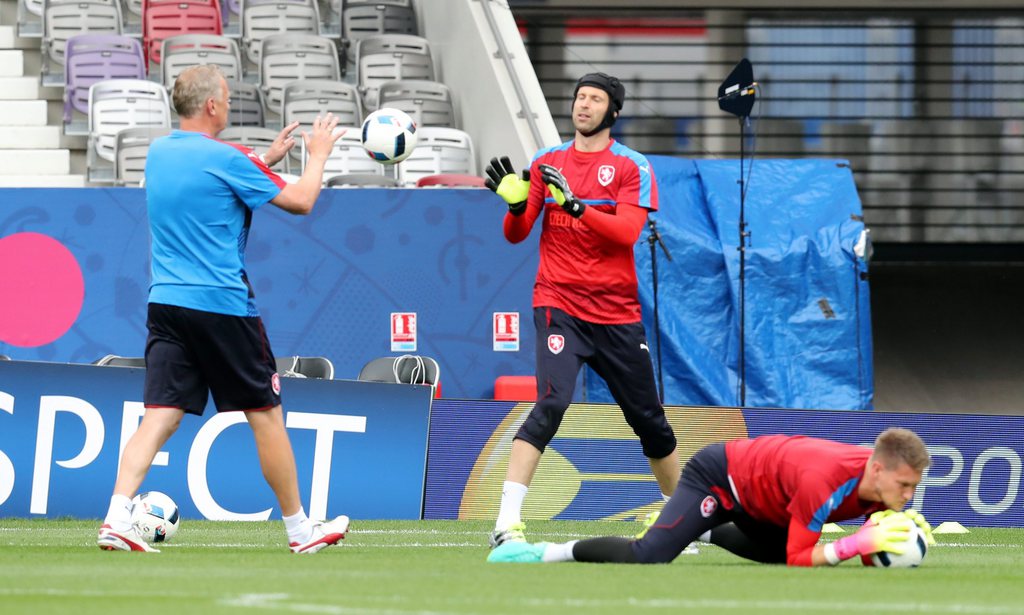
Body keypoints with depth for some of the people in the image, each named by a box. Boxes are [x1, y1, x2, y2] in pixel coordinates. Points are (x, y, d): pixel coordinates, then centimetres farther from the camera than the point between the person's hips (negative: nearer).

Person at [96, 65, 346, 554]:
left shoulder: (158, 154, 9)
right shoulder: (226, 159, -11)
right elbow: (300, 202, -4)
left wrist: (268, 158, 30)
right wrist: (317, 155, 13)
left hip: (166, 304, 6)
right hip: (222, 307, -6)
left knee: (160, 417, -2)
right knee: (265, 414, 8)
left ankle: (117, 519, -20)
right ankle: (299, 528, 17)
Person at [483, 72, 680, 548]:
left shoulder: (633, 167, 0)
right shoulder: (546, 162, 7)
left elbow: (626, 231, -16)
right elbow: (516, 235, 5)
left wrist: (575, 204, -28)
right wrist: (515, 204, -16)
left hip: (616, 313, 1)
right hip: (560, 306, -1)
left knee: (649, 419, 12)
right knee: (552, 402, -23)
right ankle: (506, 522, -28)